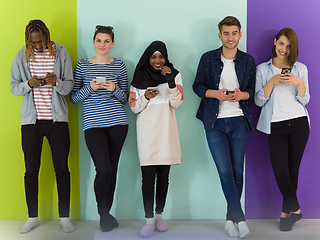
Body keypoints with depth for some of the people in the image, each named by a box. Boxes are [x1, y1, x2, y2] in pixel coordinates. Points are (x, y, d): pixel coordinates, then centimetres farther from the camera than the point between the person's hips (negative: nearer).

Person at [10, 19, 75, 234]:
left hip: (57, 119, -1)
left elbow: (70, 85, 0)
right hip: (31, 120, 1)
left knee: (62, 169, 3)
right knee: (31, 170, 6)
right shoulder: (22, 56, 4)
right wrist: (29, 84, -14)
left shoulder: (61, 53, 1)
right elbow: (14, 87, 6)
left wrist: (57, 82, -21)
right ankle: (33, 217, 19)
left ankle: (65, 217, 14)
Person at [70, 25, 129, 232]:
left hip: (117, 122, 2)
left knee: (112, 169, 5)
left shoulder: (119, 66, 9)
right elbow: (73, 97, 7)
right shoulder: (83, 65, 8)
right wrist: (90, 87, -9)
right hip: (93, 123, -1)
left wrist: (114, 89, -8)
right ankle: (103, 213, 11)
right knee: (103, 170, -12)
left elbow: (124, 98, 12)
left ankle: (106, 213, 21)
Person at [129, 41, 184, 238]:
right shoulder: (140, 77, 7)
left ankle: (159, 215, 18)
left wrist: (171, 81, -15)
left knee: (163, 175, 5)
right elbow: (134, 107, 6)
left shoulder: (174, 74, 7)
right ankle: (149, 220, -2)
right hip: (147, 131, -1)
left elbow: (176, 103, -3)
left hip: (166, 130, 1)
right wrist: (146, 97, -13)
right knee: (148, 176, -8)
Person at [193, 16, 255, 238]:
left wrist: (242, 95, -12)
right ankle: (240, 218, -2)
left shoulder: (248, 60, 8)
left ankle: (231, 219, 16)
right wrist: (215, 93, -13)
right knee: (225, 172, -8)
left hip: (239, 121, 2)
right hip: (215, 122, -1)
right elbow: (197, 85, 6)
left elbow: (253, 90, 11)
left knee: (237, 172, 3)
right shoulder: (208, 58, 4)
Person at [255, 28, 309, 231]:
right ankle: (296, 210, 14)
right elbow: (259, 100, 1)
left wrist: (299, 82, -11)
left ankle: (286, 212, 21)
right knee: (281, 173, -9)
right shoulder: (262, 69, 7)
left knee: (293, 171, 6)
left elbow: (304, 100, 7)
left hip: (299, 123, 1)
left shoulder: (300, 68, 10)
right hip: (276, 125, -1)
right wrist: (272, 82, -12)